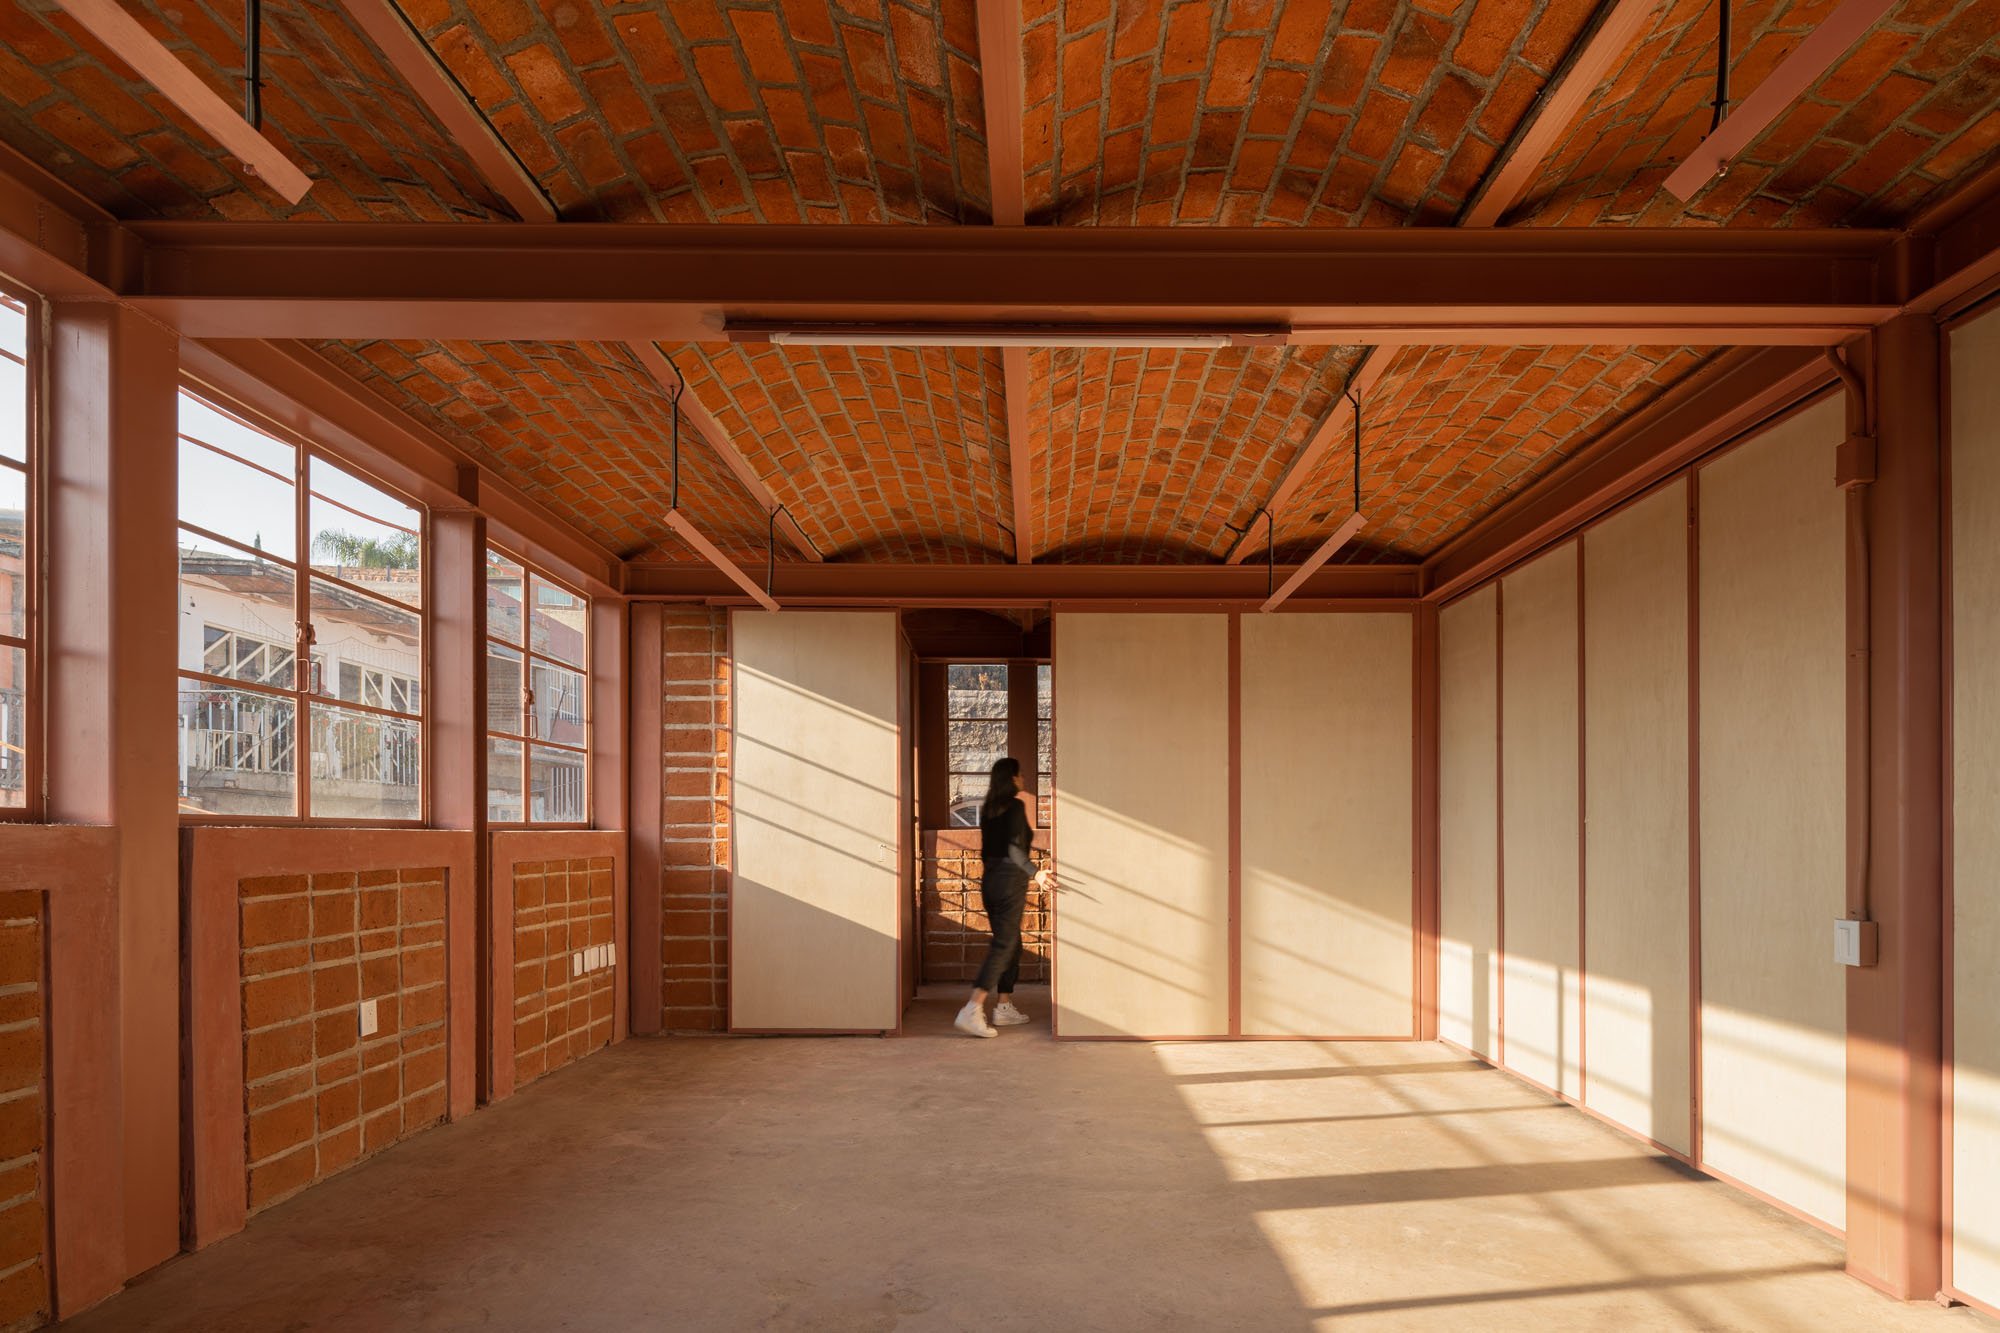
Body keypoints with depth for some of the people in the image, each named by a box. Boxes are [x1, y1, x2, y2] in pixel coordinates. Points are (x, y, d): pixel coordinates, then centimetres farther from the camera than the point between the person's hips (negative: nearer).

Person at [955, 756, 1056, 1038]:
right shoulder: (1016, 804, -10)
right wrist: (1035, 873, -27)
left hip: (990, 879, 8)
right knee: (1003, 945, -9)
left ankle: (1005, 1007, 21)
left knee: (1011, 943, 18)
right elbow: (1014, 847, -20)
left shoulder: (988, 809, 12)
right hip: (1011, 880, -8)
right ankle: (972, 1011, -19)